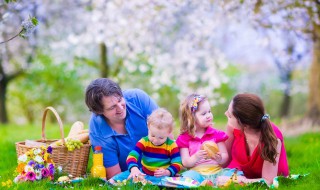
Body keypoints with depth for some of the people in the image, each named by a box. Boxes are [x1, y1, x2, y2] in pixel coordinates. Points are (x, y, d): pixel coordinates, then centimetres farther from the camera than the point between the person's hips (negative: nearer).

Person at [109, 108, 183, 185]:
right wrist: (134, 168, -36)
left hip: (161, 177, -2)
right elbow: (132, 156, -15)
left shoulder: (171, 145, -5)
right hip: (143, 174, 2)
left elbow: (177, 163, -5)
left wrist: (167, 172, -25)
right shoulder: (144, 142, -3)